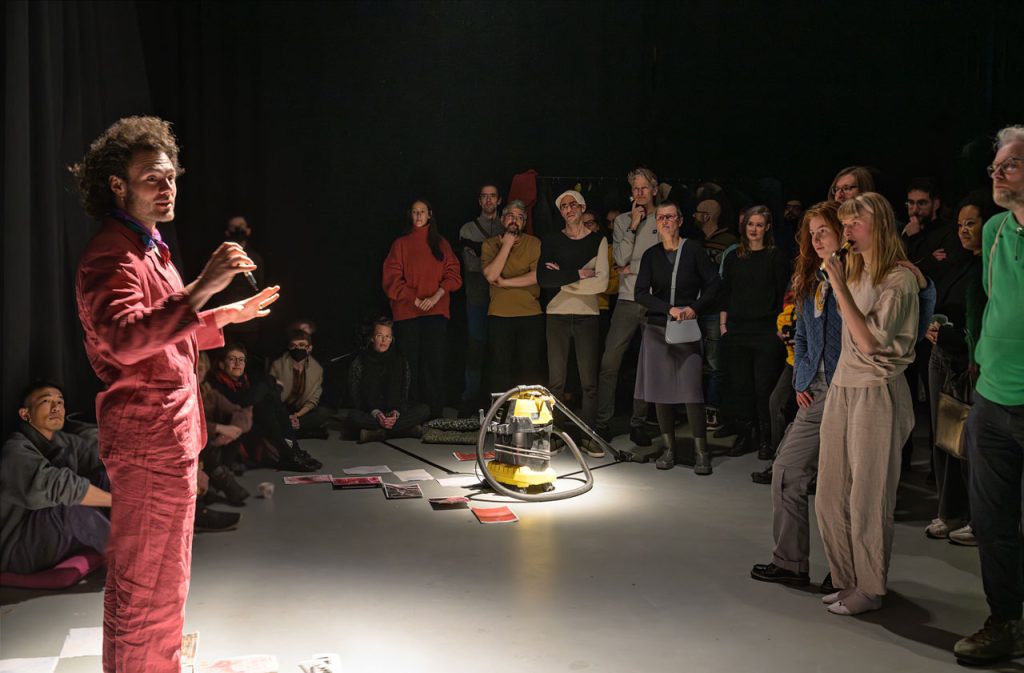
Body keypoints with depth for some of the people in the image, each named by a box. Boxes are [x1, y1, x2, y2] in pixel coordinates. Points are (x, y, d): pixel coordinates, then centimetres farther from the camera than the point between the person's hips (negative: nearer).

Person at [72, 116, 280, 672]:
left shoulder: (146, 248, 18)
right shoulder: (110, 257, -17)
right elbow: (124, 339, -35)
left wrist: (224, 316, 19)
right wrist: (202, 288, -40)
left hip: (168, 433, 11)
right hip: (148, 440, -11)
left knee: (144, 580, 24)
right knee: (151, 587, 0)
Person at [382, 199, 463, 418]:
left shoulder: (441, 244, 14)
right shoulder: (401, 244, 10)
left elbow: (453, 275, 7)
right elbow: (392, 280, 3)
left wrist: (437, 295, -9)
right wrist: (415, 299, -8)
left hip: (436, 311, 1)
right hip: (407, 312, -1)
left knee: (434, 363, -5)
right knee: (410, 365, -4)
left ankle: (434, 416, -3)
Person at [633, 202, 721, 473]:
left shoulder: (693, 250, 1)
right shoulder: (651, 255, 7)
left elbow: (714, 283, 1)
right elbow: (640, 292, 0)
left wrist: (694, 308, -10)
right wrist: (669, 309, -12)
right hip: (657, 328, 3)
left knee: (691, 390, -9)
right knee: (660, 390, 3)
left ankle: (701, 452, -3)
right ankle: (669, 448, 13)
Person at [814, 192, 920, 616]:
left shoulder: (899, 280, -10)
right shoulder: (855, 272, 13)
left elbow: (870, 342, -18)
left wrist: (840, 287, -18)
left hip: (876, 393, -8)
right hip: (842, 389, 8)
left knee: (868, 497, 1)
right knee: (832, 494, 9)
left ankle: (869, 589, 13)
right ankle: (848, 579, 22)